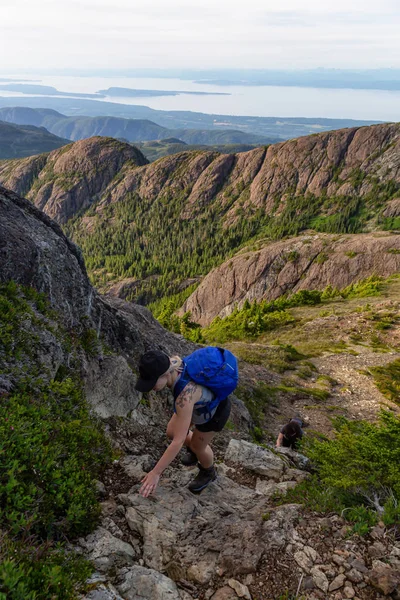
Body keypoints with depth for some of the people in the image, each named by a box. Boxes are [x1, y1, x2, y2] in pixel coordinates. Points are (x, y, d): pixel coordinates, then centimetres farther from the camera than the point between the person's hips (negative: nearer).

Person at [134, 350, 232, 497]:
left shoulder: (185, 396, -46)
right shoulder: (170, 363, -28)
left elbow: (178, 441, -41)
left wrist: (156, 473, -35)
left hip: (215, 409, -6)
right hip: (199, 401, 6)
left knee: (197, 446, 16)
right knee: (171, 432, 16)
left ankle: (208, 472, 49)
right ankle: (195, 449, 48)